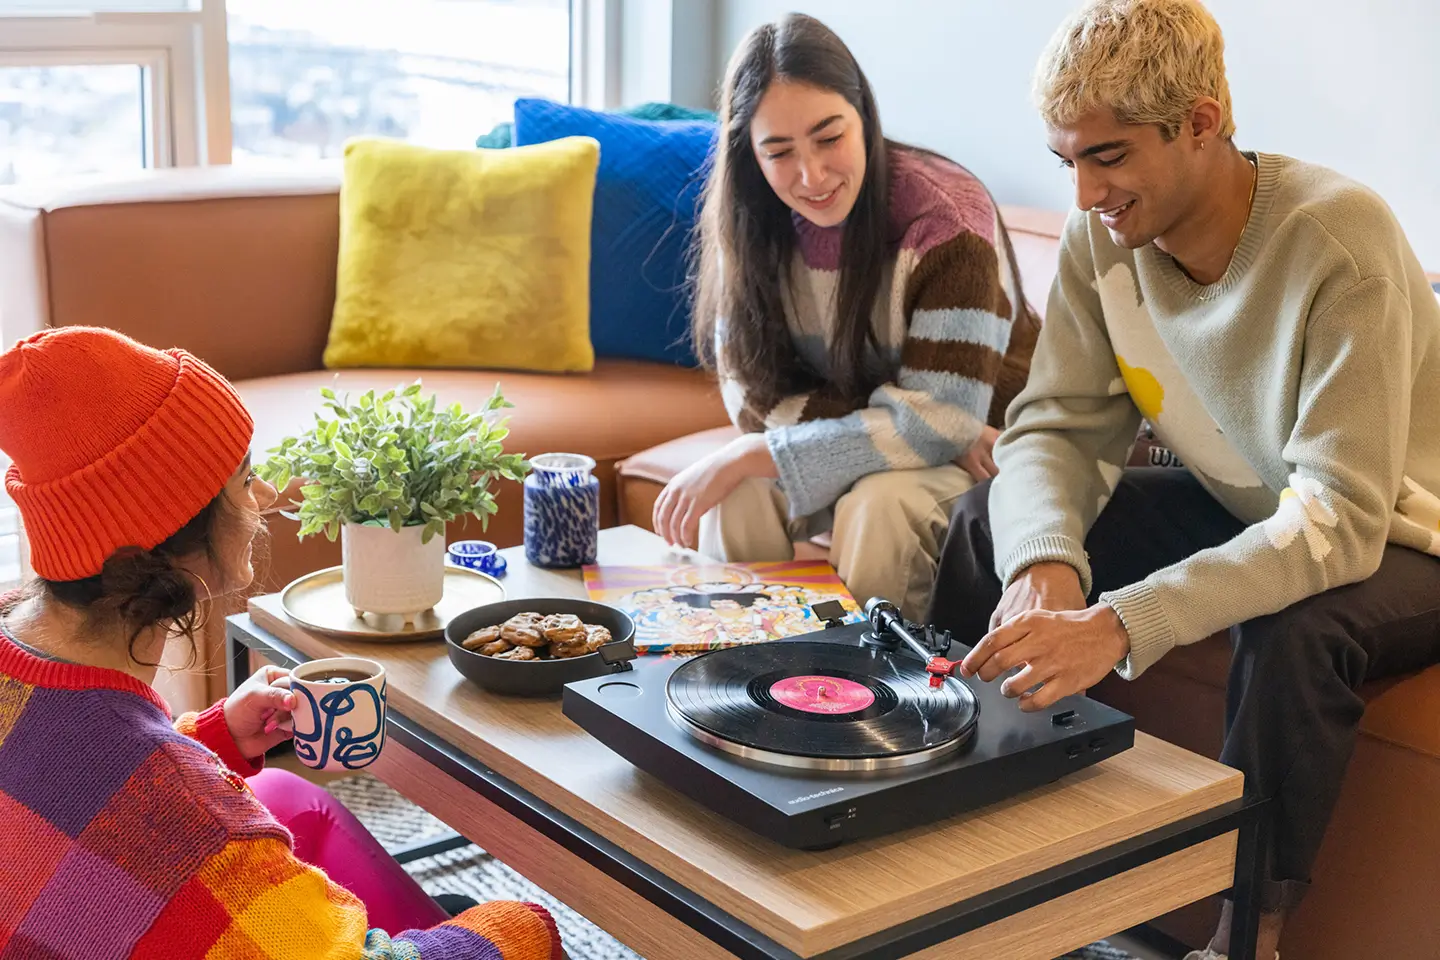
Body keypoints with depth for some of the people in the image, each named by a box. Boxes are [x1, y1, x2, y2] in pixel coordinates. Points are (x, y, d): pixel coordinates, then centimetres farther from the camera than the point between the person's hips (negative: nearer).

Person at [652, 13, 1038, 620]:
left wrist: (744, 457, -26)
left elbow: (937, 418, -25)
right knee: (737, 496, -25)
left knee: (881, 505, -32)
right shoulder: (746, 224, -9)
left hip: (974, 457, -3)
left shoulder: (946, 219, -23)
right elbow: (753, 395, -9)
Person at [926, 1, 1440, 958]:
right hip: (1239, 508, 6)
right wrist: (1047, 564, -34)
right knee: (987, 524, -8)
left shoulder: (1339, 239, -31)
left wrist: (1120, 623, -47)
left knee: (1294, 630, -37)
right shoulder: (1102, 239, -13)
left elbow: (1341, 521, -37)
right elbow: (1053, 430, -11)